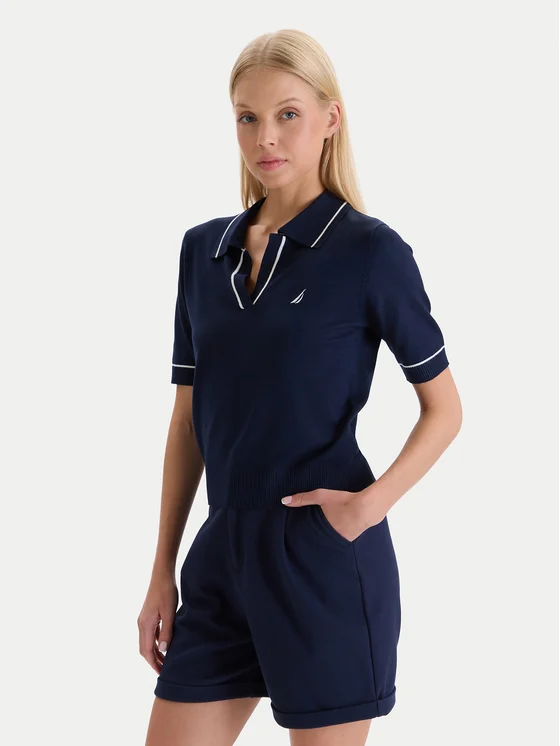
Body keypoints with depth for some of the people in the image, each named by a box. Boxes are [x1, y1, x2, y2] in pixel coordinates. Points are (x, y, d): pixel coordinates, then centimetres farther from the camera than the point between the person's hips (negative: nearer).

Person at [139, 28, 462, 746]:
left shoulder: (370, 250, -6)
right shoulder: (203, 249, 10)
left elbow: (444, 408, 0)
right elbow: (188, 421, 13)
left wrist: (374, 500, -17)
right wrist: (162, 572, 11)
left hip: (325, 555, -5)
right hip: (224, 552, 5)